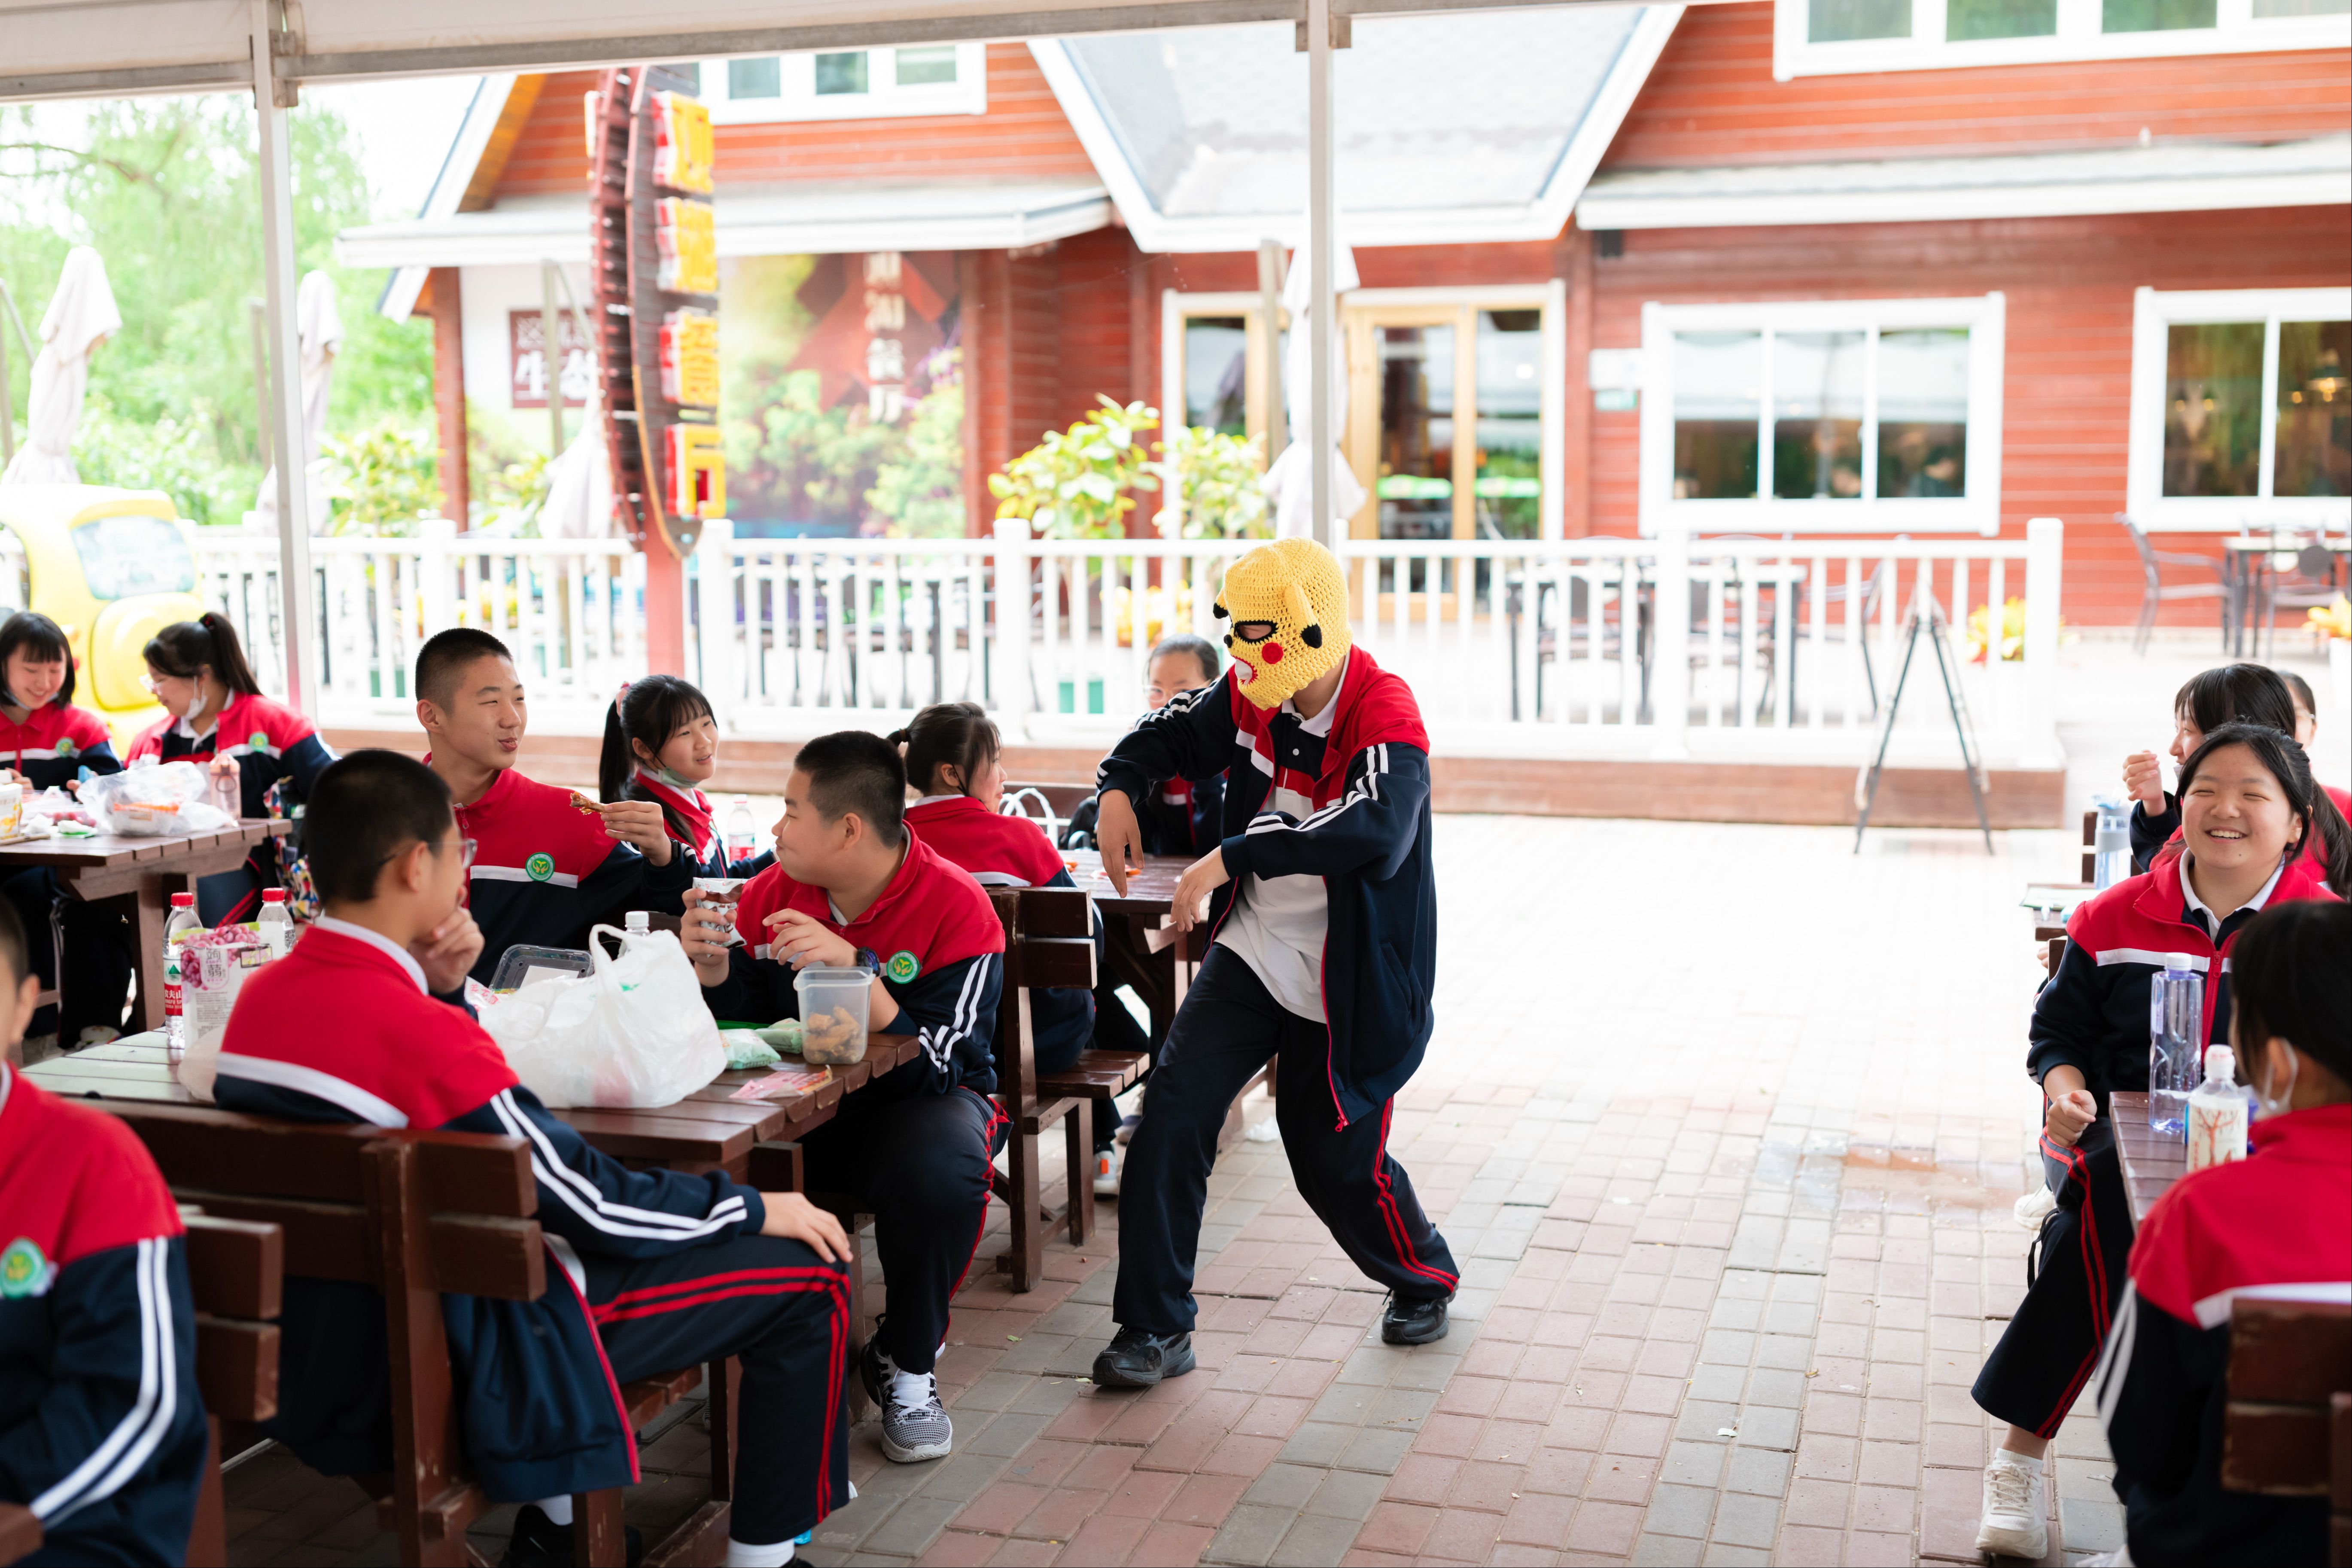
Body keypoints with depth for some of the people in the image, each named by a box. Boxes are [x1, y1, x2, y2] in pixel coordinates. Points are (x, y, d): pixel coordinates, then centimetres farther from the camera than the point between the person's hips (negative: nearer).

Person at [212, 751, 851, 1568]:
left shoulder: (259, 997, -1)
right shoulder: (424, 1034, -27)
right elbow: (596, 1205, -19)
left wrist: (441, 989, -2)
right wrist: (755, 1207, -4)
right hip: (452, 1369, -9)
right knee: (810, 1273, -3)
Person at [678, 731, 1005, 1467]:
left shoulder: (956, 906, -16)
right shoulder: (773, 892, -2)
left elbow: (933, 1068, -23)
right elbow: (742, 1023, 8)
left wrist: (857, 971, -35)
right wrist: (712, 968, -14)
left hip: (913, 1102, -3)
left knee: (943, 1171, -38)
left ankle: (906, 1366, -7)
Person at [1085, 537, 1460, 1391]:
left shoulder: (1385, 718, -22)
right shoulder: (1252, 697, -2)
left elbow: (1373, 829, -40)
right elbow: (1169, 734, 17)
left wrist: (1231, 857, -40)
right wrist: (1119, 788, -5)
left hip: (1346, 987, -5)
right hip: (1249, 958, 5)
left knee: (1338, 1164, 6)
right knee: (1170, 1118, -10)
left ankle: (1424, 1280, 40)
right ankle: (1154, 1328, 3)